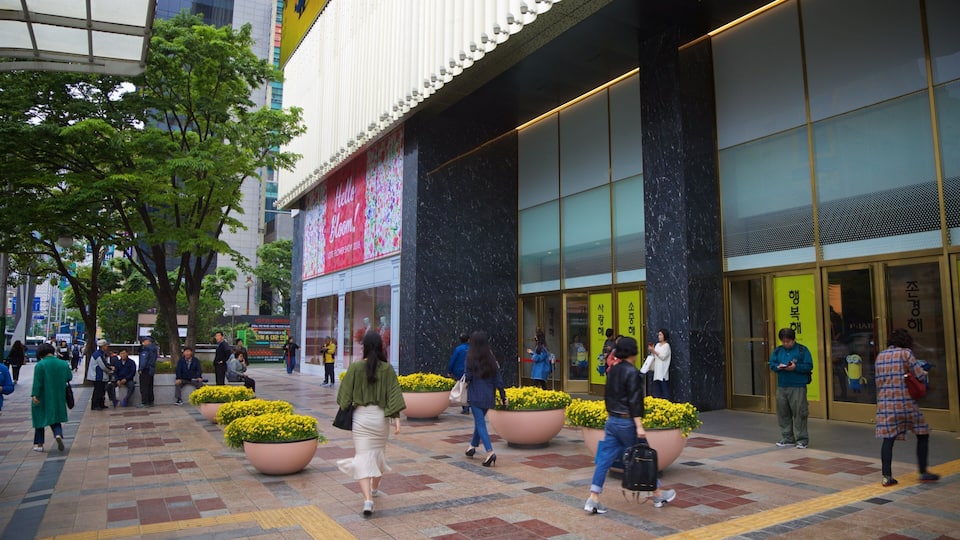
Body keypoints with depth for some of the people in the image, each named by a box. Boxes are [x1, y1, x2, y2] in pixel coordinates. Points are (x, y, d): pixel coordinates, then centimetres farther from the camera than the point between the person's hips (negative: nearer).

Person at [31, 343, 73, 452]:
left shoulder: (40, 365, -13)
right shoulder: (64, 364, -2)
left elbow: (37, 382, -17)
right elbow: (69, 377, 6)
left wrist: (34, 395, -16)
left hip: (42, 398, -3)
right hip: (58, 397, 3)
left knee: (40, 418, 12)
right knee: (55, 417, 14)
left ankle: (39, 444, 14)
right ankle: (58, 434, -14)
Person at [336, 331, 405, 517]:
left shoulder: (355, 367, -9)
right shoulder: (387, 369, -7)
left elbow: (345, 395, -1)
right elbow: (394, 395, -10)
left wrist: (346, 409, 17)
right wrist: (396, 419, -9)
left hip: (361, 416, -2)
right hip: (380, 416, 2)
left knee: (363, 458, -1)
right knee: (379, 452, 23)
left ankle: (368, 499, -15)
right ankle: (374, 488, 43)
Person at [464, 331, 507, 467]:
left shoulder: (471, 357, -9)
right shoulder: (491, 358, 4)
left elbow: (469, 376, -11)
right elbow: (498, 377, 3)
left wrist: (465, 381, 11)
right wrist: (503, 396, 6)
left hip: (475, 395, -5)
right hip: (488, 395, 5)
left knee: (480, 423, -4)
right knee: (479, 421, 21)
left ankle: (490, 452, -18)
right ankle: (473, 446, 36)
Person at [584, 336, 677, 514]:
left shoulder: (613, 370, 9)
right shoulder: (631, 372, -15)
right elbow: (634, 401, -19)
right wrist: (639, 426, -20)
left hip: (612, 421, 7)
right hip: (627, 422, -7)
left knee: (604, 459, 5)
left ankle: (593, 499, 3)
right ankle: (658, 495, 26)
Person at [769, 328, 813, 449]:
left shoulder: (802, 350, -3)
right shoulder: (778, 350, 10)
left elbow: (809, 366, -6)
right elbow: (772, 364, 10)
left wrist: (795, 367, -20)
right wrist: (778, 367, -11)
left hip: (798, 387, -5)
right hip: (781, 387, 5)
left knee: (799, 414, -3)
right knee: (783, 414, 9)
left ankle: (802, 439, 7)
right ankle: (787, 439, 20)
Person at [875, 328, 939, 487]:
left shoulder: (880, 356, 12)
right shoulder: (906, 353, -4)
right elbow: (920, 376, -7)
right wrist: (925, 374, 14)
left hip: (885, 403, 5)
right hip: (905, 402, -4)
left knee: (888, 438, 4)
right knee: (923, 434, 15)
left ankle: (886, 476, 1)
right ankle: (923, 472, 20)